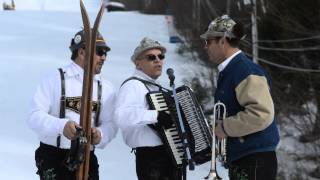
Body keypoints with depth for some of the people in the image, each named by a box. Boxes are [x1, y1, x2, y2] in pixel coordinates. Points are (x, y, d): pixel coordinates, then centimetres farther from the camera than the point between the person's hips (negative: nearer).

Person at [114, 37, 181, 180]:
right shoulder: (133, 86, -10)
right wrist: (156, 116, -33)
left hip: (171, 157, 10)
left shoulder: (156, 88, 21)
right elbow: (122, 115, -30)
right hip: (151, 160, -10)